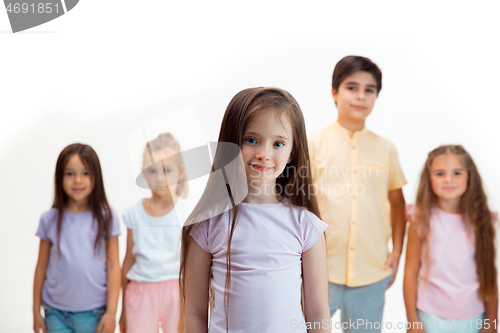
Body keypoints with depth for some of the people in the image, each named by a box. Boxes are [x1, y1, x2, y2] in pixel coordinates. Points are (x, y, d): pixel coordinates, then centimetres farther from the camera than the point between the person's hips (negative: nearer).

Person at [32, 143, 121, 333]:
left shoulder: (106, 218, -4)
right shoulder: (49, 220, 0)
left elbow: (113, 267, -4)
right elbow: (41, 268, 6)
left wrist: (111, 312, -6)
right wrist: (36, 311, 9)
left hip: (93, 312, -1)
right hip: (56, 312, 1)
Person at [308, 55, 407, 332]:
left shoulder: (386, 149, 4)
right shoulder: (314, 143, -3)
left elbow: (397, 202, 14)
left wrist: (397, 251, 8)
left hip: (372, 275, 2)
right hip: (322, 271, -2)